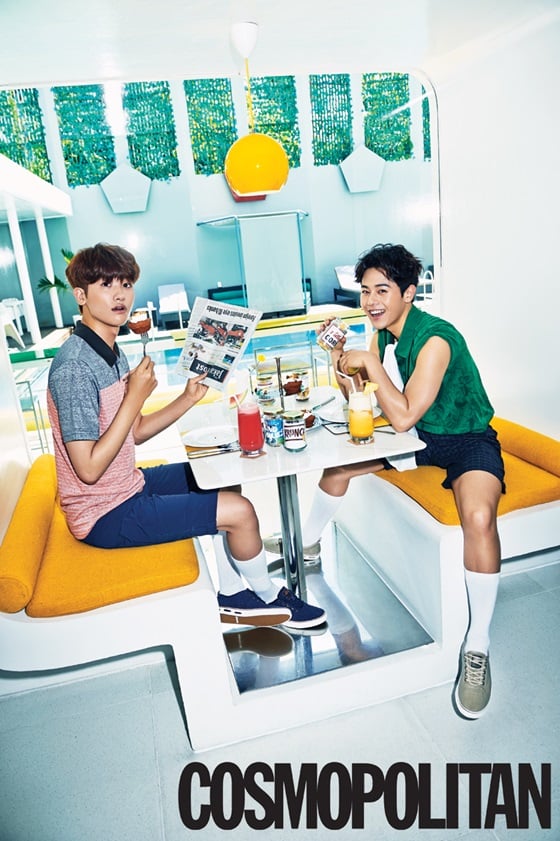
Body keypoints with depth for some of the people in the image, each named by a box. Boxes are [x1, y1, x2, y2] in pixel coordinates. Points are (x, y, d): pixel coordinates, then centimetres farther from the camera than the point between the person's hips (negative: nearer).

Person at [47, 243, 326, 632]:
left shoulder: (110, 352, 5)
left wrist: (188, 399, -1)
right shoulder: (74, 367, -25)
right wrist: (135, 395, -26)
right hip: (106, 516, -10)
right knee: (239, 511, -12)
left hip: (125, 487, 10)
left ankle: (233, 595, 24)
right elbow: (89, 468, -27)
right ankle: (267, 595, 19)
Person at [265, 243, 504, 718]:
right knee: (339, 461, 8)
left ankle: (477, 648, -18)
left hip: (467, 439, -8)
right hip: (418, 435, 8)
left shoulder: (435, 339, -27)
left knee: (479, 516, -35)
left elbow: (403, 417, -31)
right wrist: (341, 363, -12)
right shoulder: (383, 334, -1)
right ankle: (309, 544, 32)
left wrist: (369, 362, -26)